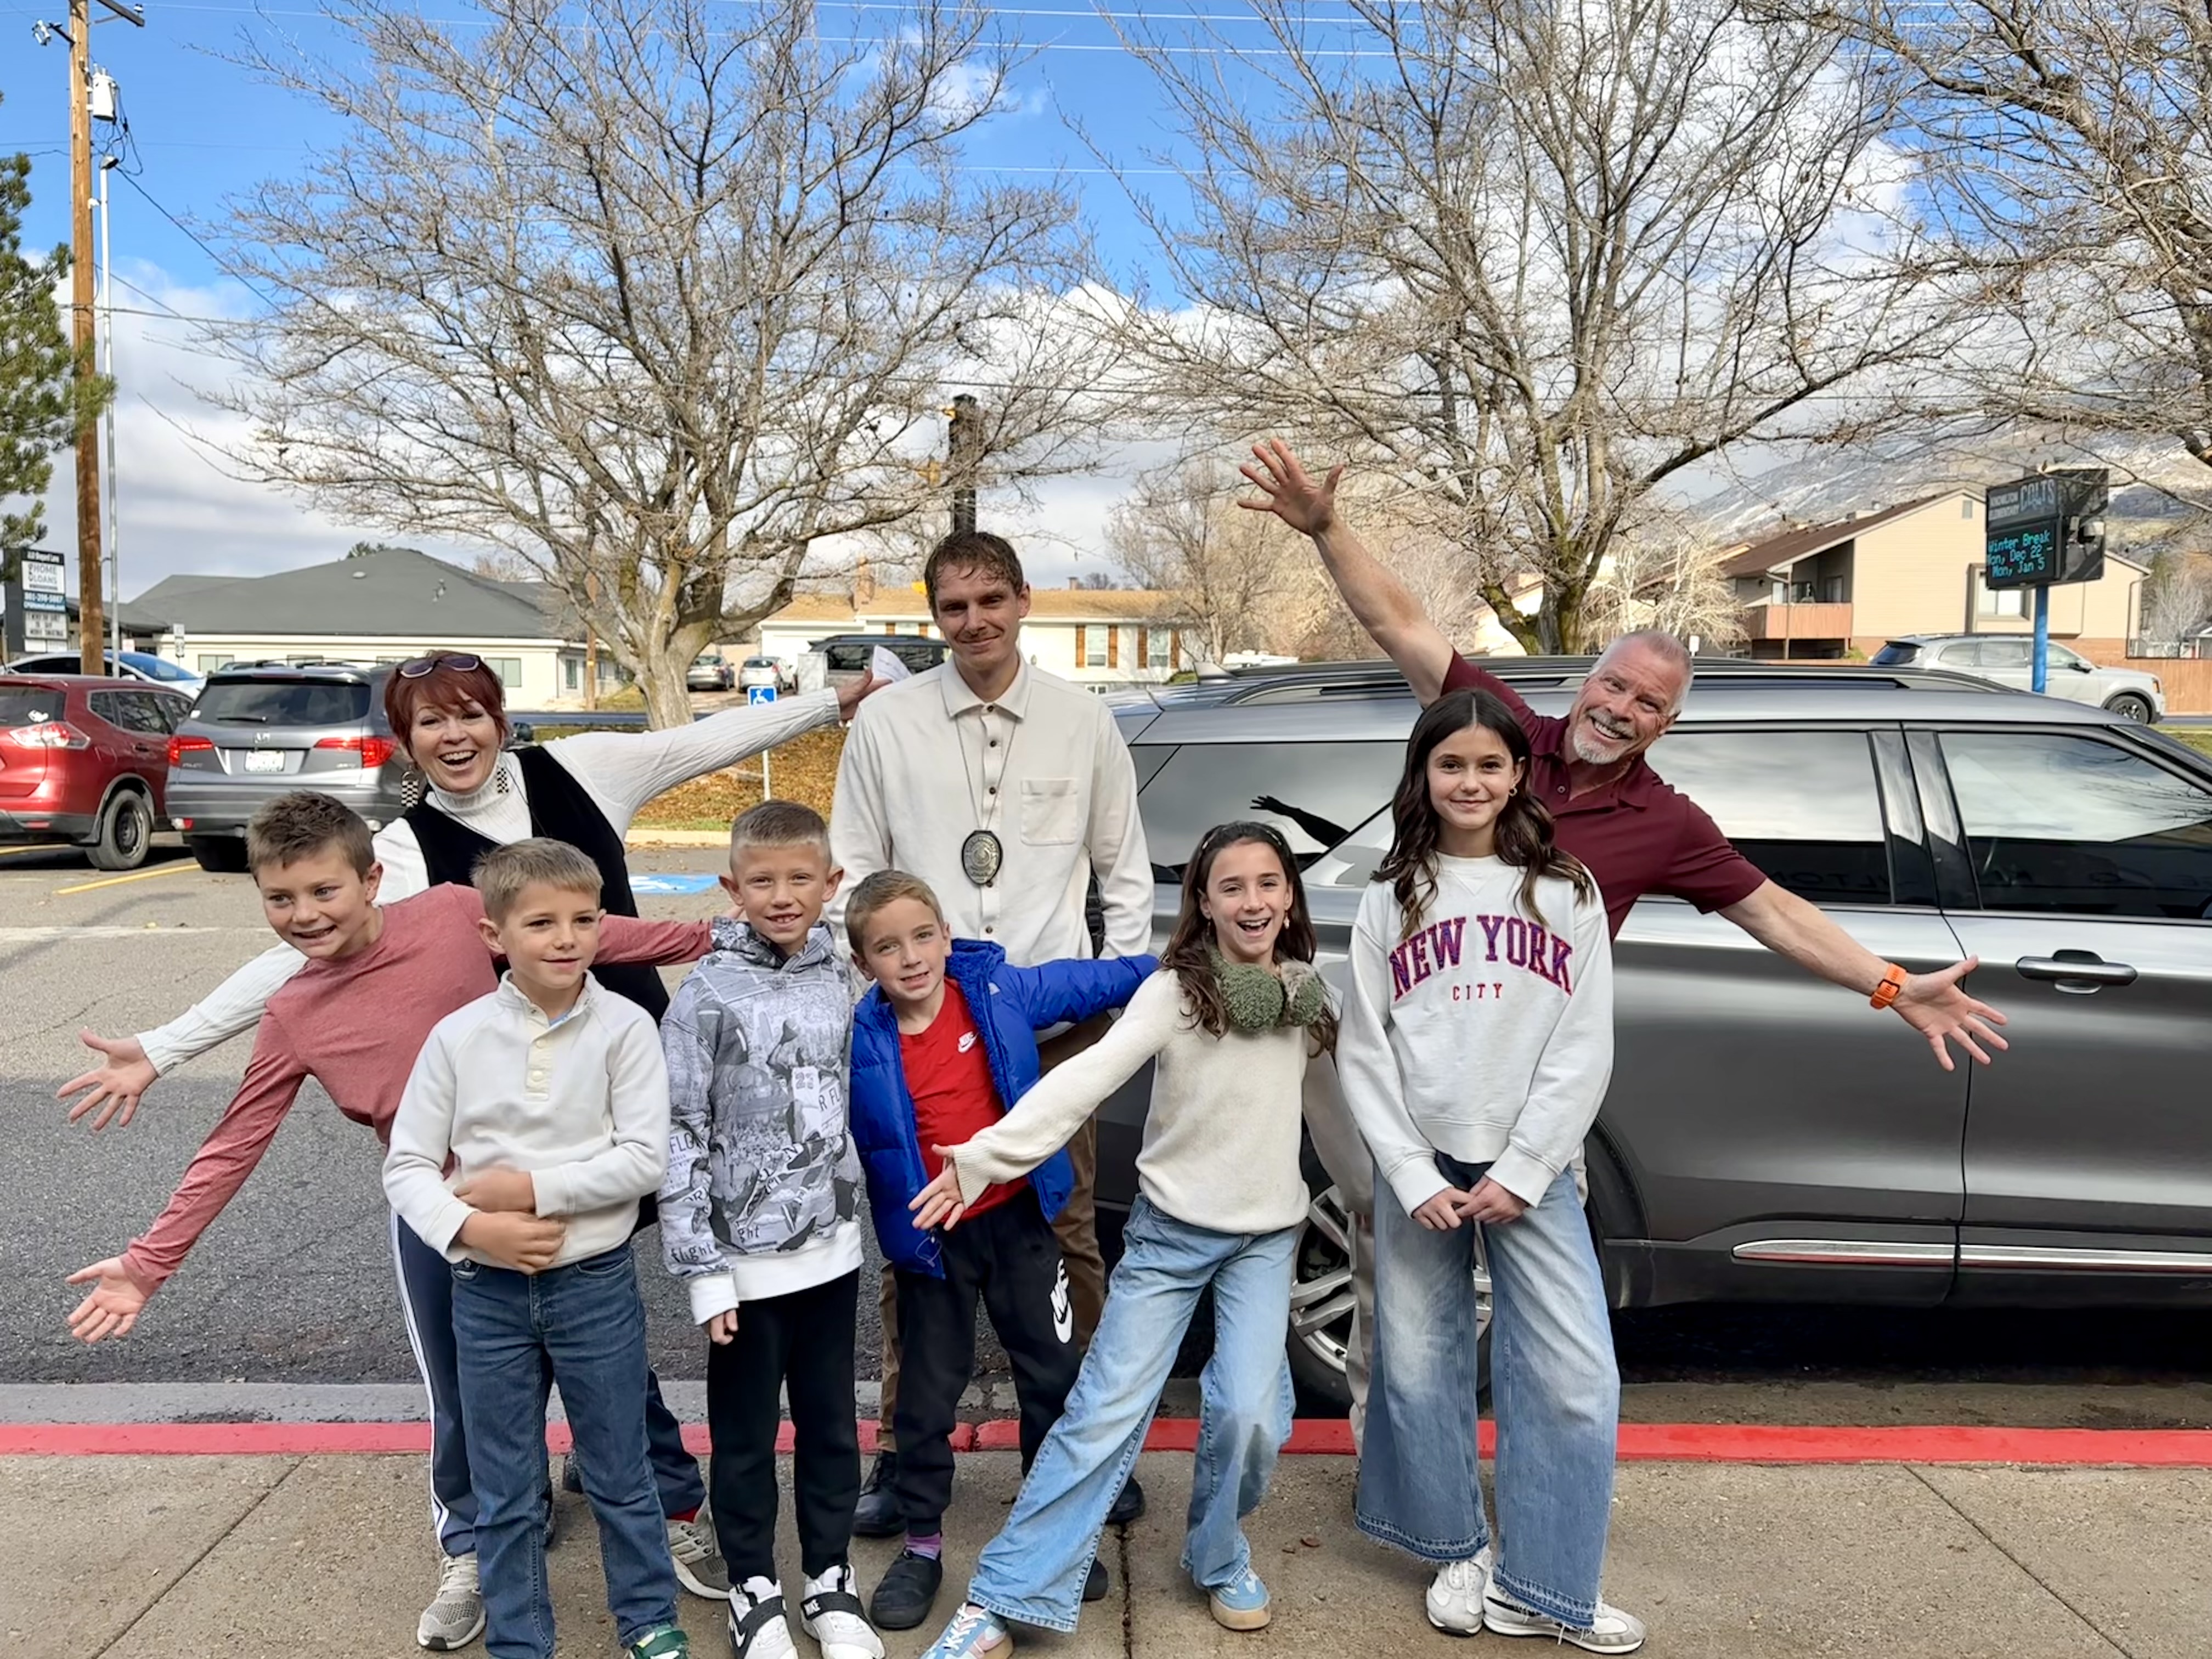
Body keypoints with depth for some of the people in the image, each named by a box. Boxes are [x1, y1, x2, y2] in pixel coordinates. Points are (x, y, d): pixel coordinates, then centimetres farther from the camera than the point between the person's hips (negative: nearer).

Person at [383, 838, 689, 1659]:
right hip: (487, 1291, 2)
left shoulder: (624, 1027, -10)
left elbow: (644, 1159, -14)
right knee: (504, 1493, 15)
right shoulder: (457, 1037, -5)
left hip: (595, 1284, -1)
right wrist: (471, 1228, -18)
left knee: (620, 1475, 14)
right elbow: (406, 1166, -2)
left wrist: (531, 1187, -17)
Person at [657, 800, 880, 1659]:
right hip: (747, 1257, -4)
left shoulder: (837, 981, 1)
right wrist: (703, 1268, -14)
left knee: (831, 1423, 15)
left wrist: (853, 1215, 11)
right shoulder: (708, 995, -13)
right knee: (745, 1433, 11)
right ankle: (754, 1590, 30)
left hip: (831, 1248, 4)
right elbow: (676, 1138, -13)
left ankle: (830, 1580, 32)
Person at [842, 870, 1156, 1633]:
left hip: (1018, 1219, 1)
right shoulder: (860, 1041, -14)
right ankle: (922, 1546, 31)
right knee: (927, 1395, 11)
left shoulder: (1002, 993, -11)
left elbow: (1096, 982, 2)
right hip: (930, 1239, -1)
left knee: (1054, 1376, 12)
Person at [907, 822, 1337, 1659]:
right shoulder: (1175, 991, -14)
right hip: (1169, 1231, -3)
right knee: (1105, 1412, -6)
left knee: (1249, 1413, -11)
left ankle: (1218, 1559, 19)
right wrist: (982, 1158, -34)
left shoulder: (1307, 994, 0)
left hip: (1267, 1237, 3)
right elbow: (1084, 1079, -24)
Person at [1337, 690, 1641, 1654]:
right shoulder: (1390, 899, 4)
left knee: (1575, 1379, -3)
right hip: (1419, 1167, 1)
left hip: (1530, 1168, 0)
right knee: (1420, 1368, 7)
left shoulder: (1566, 893, 3)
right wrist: (1415, 1177, -8)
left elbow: (1584, 1052, -3)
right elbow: (1364, 1054, 1)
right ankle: (1460, 1553, 28)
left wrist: (1520, 1172, -10)